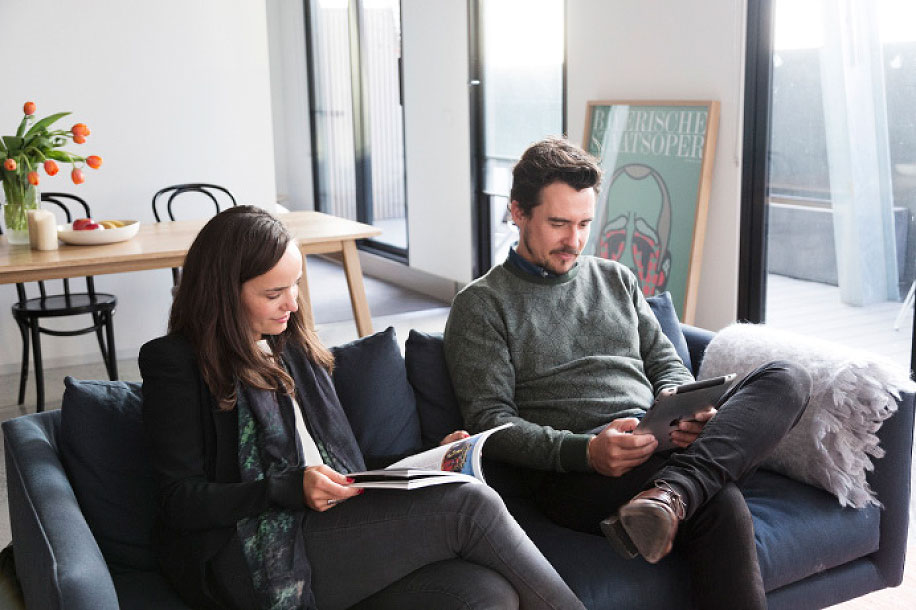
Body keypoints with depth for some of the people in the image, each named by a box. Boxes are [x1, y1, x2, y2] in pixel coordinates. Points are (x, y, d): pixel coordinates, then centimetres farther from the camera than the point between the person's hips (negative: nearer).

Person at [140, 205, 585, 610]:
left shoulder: (294, 352, 24)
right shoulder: (176, 364, 3)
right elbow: (180, 502, -4)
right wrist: (292, 490, -17)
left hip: (334, 534, 6)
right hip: (253, 562, -6)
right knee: (469, 506, -21)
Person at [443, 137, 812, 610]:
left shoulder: (617, 279, 23)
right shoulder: (482, 305, 5)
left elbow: (665, 362, 23)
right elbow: (490, 423, -3)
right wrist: (585, 451, -20)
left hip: (661, 448, 7)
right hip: (576, 477, -7)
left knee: (788, 379, -20)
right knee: (719, 506, -35)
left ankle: (669, 492, -35)